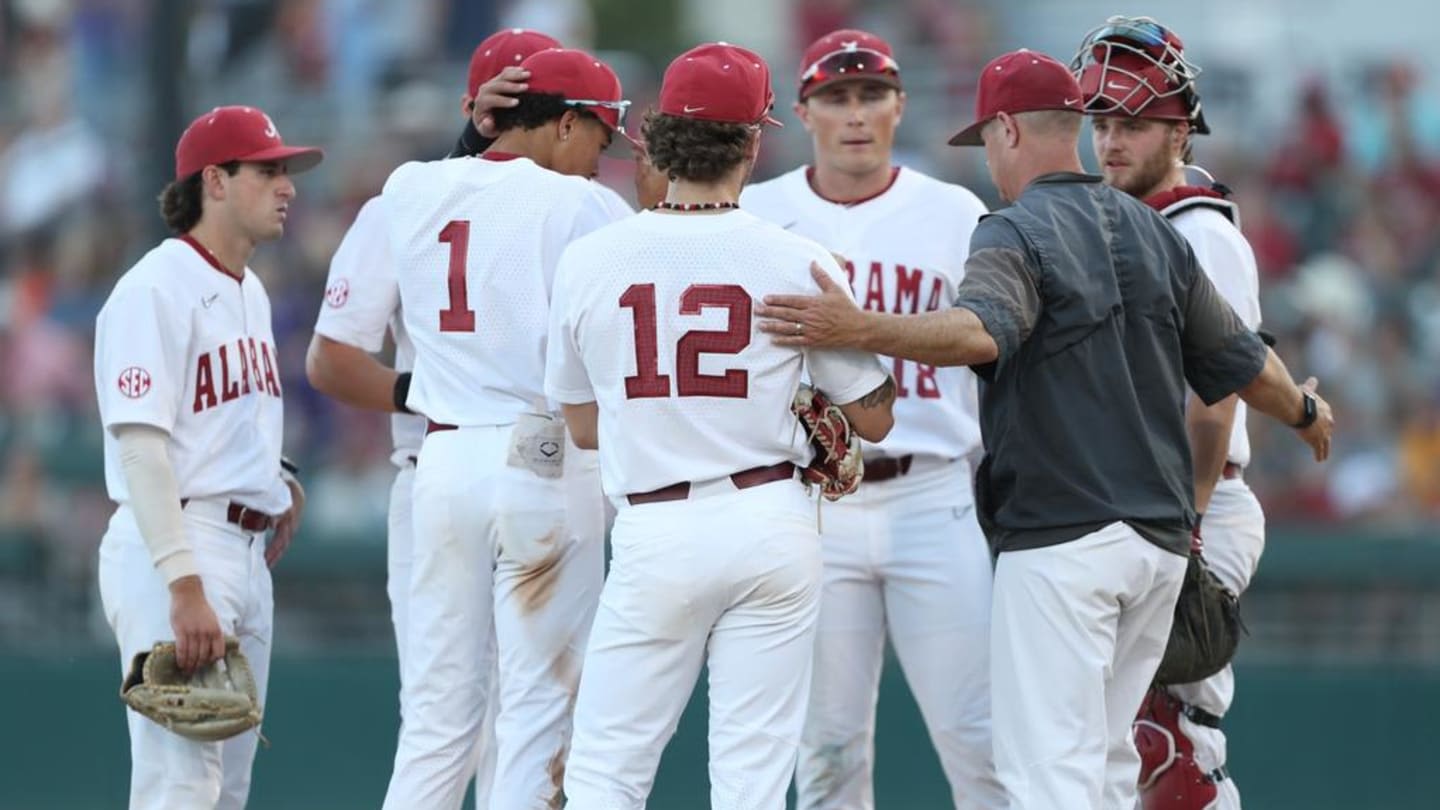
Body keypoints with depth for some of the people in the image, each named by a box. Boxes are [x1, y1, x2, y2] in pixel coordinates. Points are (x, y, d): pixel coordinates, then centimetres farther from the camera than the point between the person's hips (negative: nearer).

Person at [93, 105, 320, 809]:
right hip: (172, 546, -10)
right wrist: (185, 585, -26)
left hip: (247, 552, 10)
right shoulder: (158, 287, -12)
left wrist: (278, 480, 7)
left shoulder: (250, 293, 17)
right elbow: (139, 441, -20)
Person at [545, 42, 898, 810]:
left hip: (653, 533, 0)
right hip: (770, 525, 0)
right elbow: (874, 417, 4)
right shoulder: (796, 261, -5)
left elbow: (583, 425, 10)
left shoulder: (588, 260, -1)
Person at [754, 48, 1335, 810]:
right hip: (1159, 540, 7)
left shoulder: (1016, 232, -8)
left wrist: (858, 329, -40)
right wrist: (1305, 411, 40)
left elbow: (981, 331, -30)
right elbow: (1242, 361, 20)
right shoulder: (1154, 234, 13)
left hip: (1057, 536, -7)